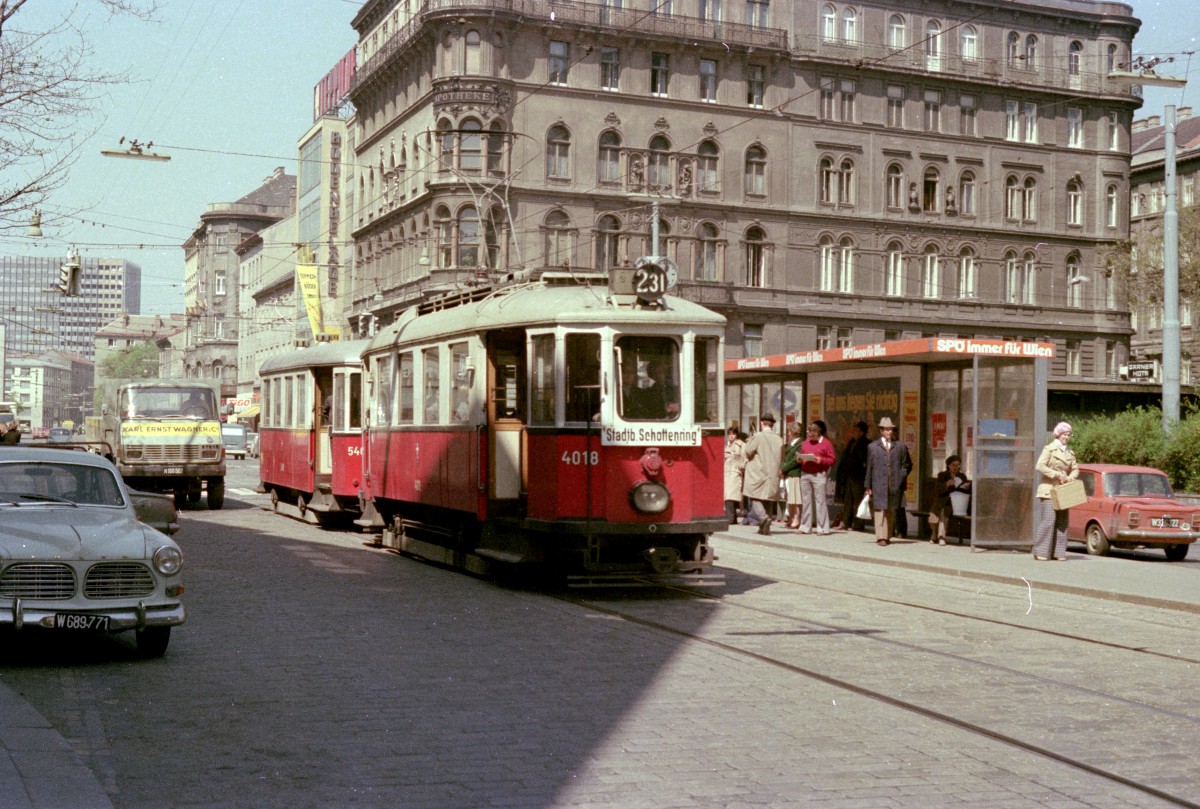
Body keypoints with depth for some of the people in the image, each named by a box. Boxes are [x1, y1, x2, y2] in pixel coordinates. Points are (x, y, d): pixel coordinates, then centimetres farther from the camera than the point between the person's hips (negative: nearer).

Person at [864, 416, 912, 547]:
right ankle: (881, 537, -12)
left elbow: (907, 465, 15)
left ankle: (888, 536, 15)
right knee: (880, 510, -9)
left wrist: (901, 478, 0)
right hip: (878, 485, -2)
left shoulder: (900, 446, 11)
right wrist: (868, 486, 3)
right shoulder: (872, 446, 9)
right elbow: (869, 467, 7)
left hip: (895, 485, 2)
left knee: (891, 511, 6)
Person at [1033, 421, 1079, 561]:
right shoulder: (1049, 448, -5)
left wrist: (1069, 478, -3)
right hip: (1048, 490, -6)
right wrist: (1056, 475, -16)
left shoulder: (1070, 452, 13)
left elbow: (1075, 469, 17)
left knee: (1062, 522, 4)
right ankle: (1040, 553, -9)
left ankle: (1058, 552, 9)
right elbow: (1040, 466, -14)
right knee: (1048, 520, -12)